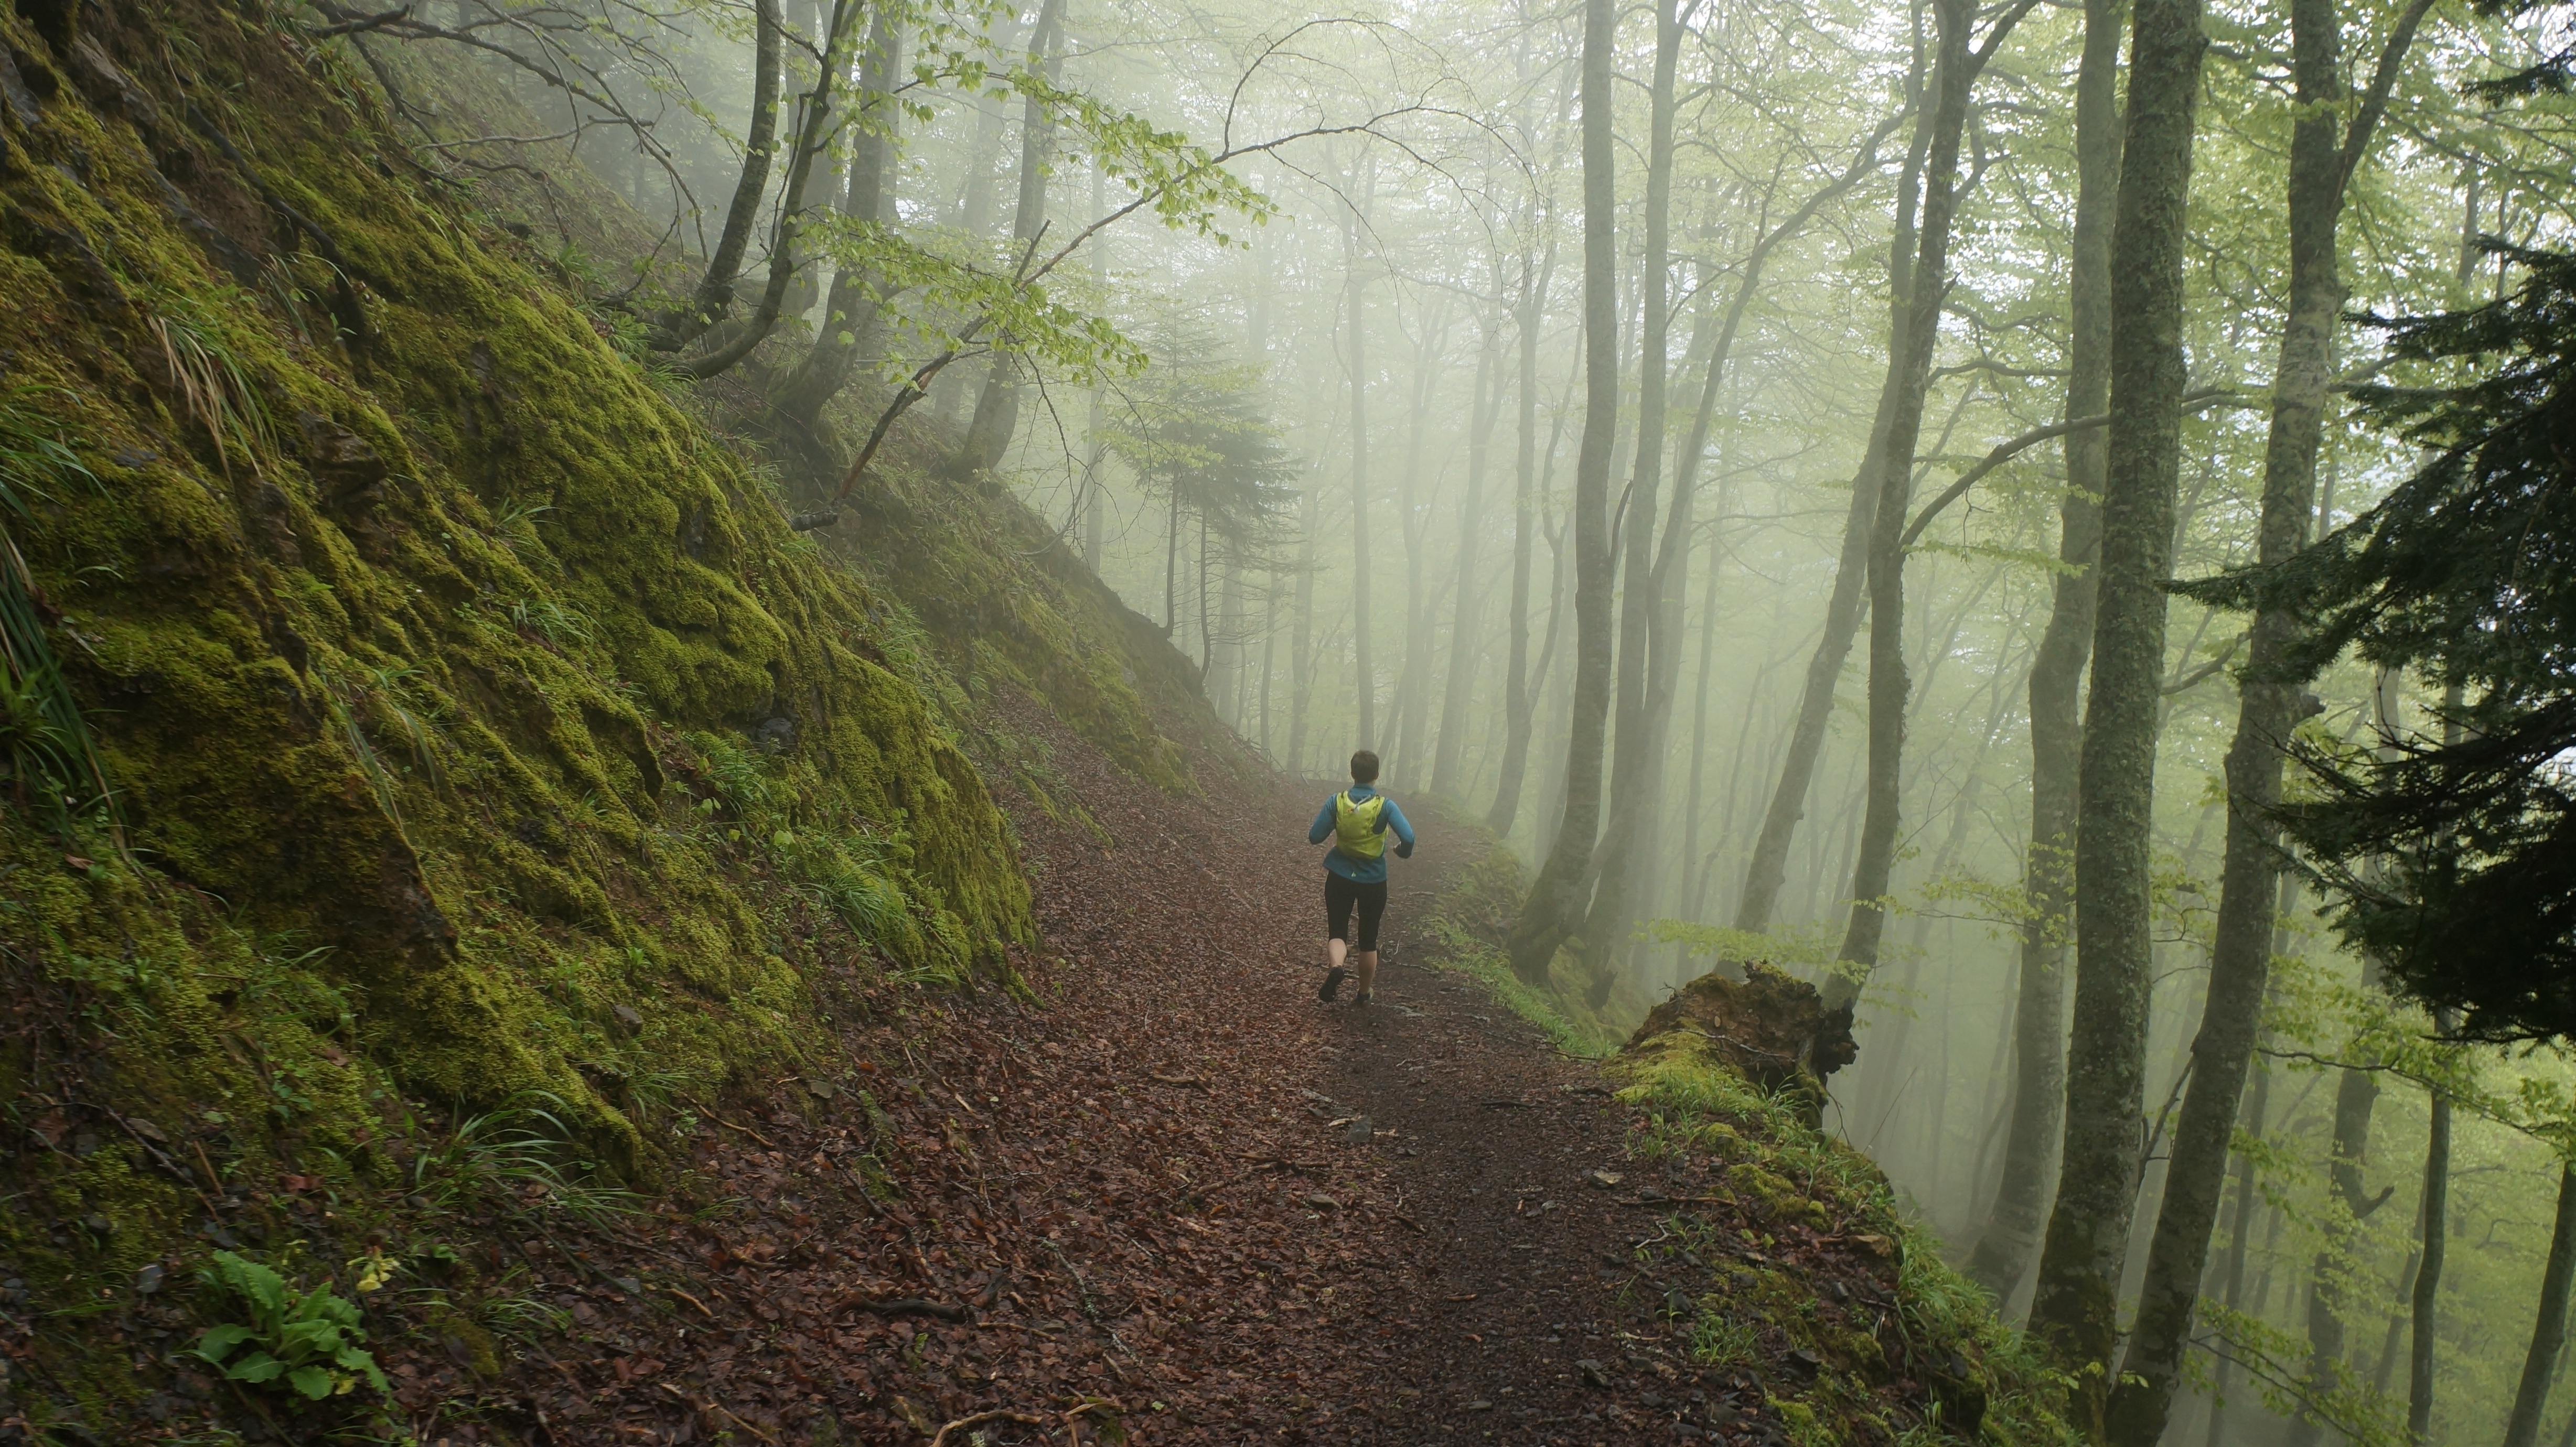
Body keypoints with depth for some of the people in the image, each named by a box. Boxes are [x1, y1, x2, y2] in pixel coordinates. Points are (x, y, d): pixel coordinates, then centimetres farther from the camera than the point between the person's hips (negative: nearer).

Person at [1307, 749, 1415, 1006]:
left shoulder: (1337, 802, -10)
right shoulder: (1385, 806, -13)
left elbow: (1314, 837, -8)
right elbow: (1408, 838, -22)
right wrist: (1403, 851, 0)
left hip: (1340, 878, 0)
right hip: (1374, 881, 0)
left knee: (1337, 933, 7)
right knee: (1368, 940, 16)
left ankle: (1336, 966, -25)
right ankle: (1364, 994, 25)